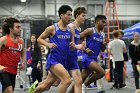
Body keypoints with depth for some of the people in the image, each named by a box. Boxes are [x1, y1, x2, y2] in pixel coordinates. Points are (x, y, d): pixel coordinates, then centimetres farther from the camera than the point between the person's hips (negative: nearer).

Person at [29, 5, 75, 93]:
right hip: (53, 60, -6)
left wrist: (73, 45, -8)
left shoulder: (71, 31, 6)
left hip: (63, 61, 6)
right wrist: (49, 44, -16)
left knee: (46, 85, 15)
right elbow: (39, 39, 2)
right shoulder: (52, 28, -7)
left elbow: (72, 46, 16)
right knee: (67, 80, -24)